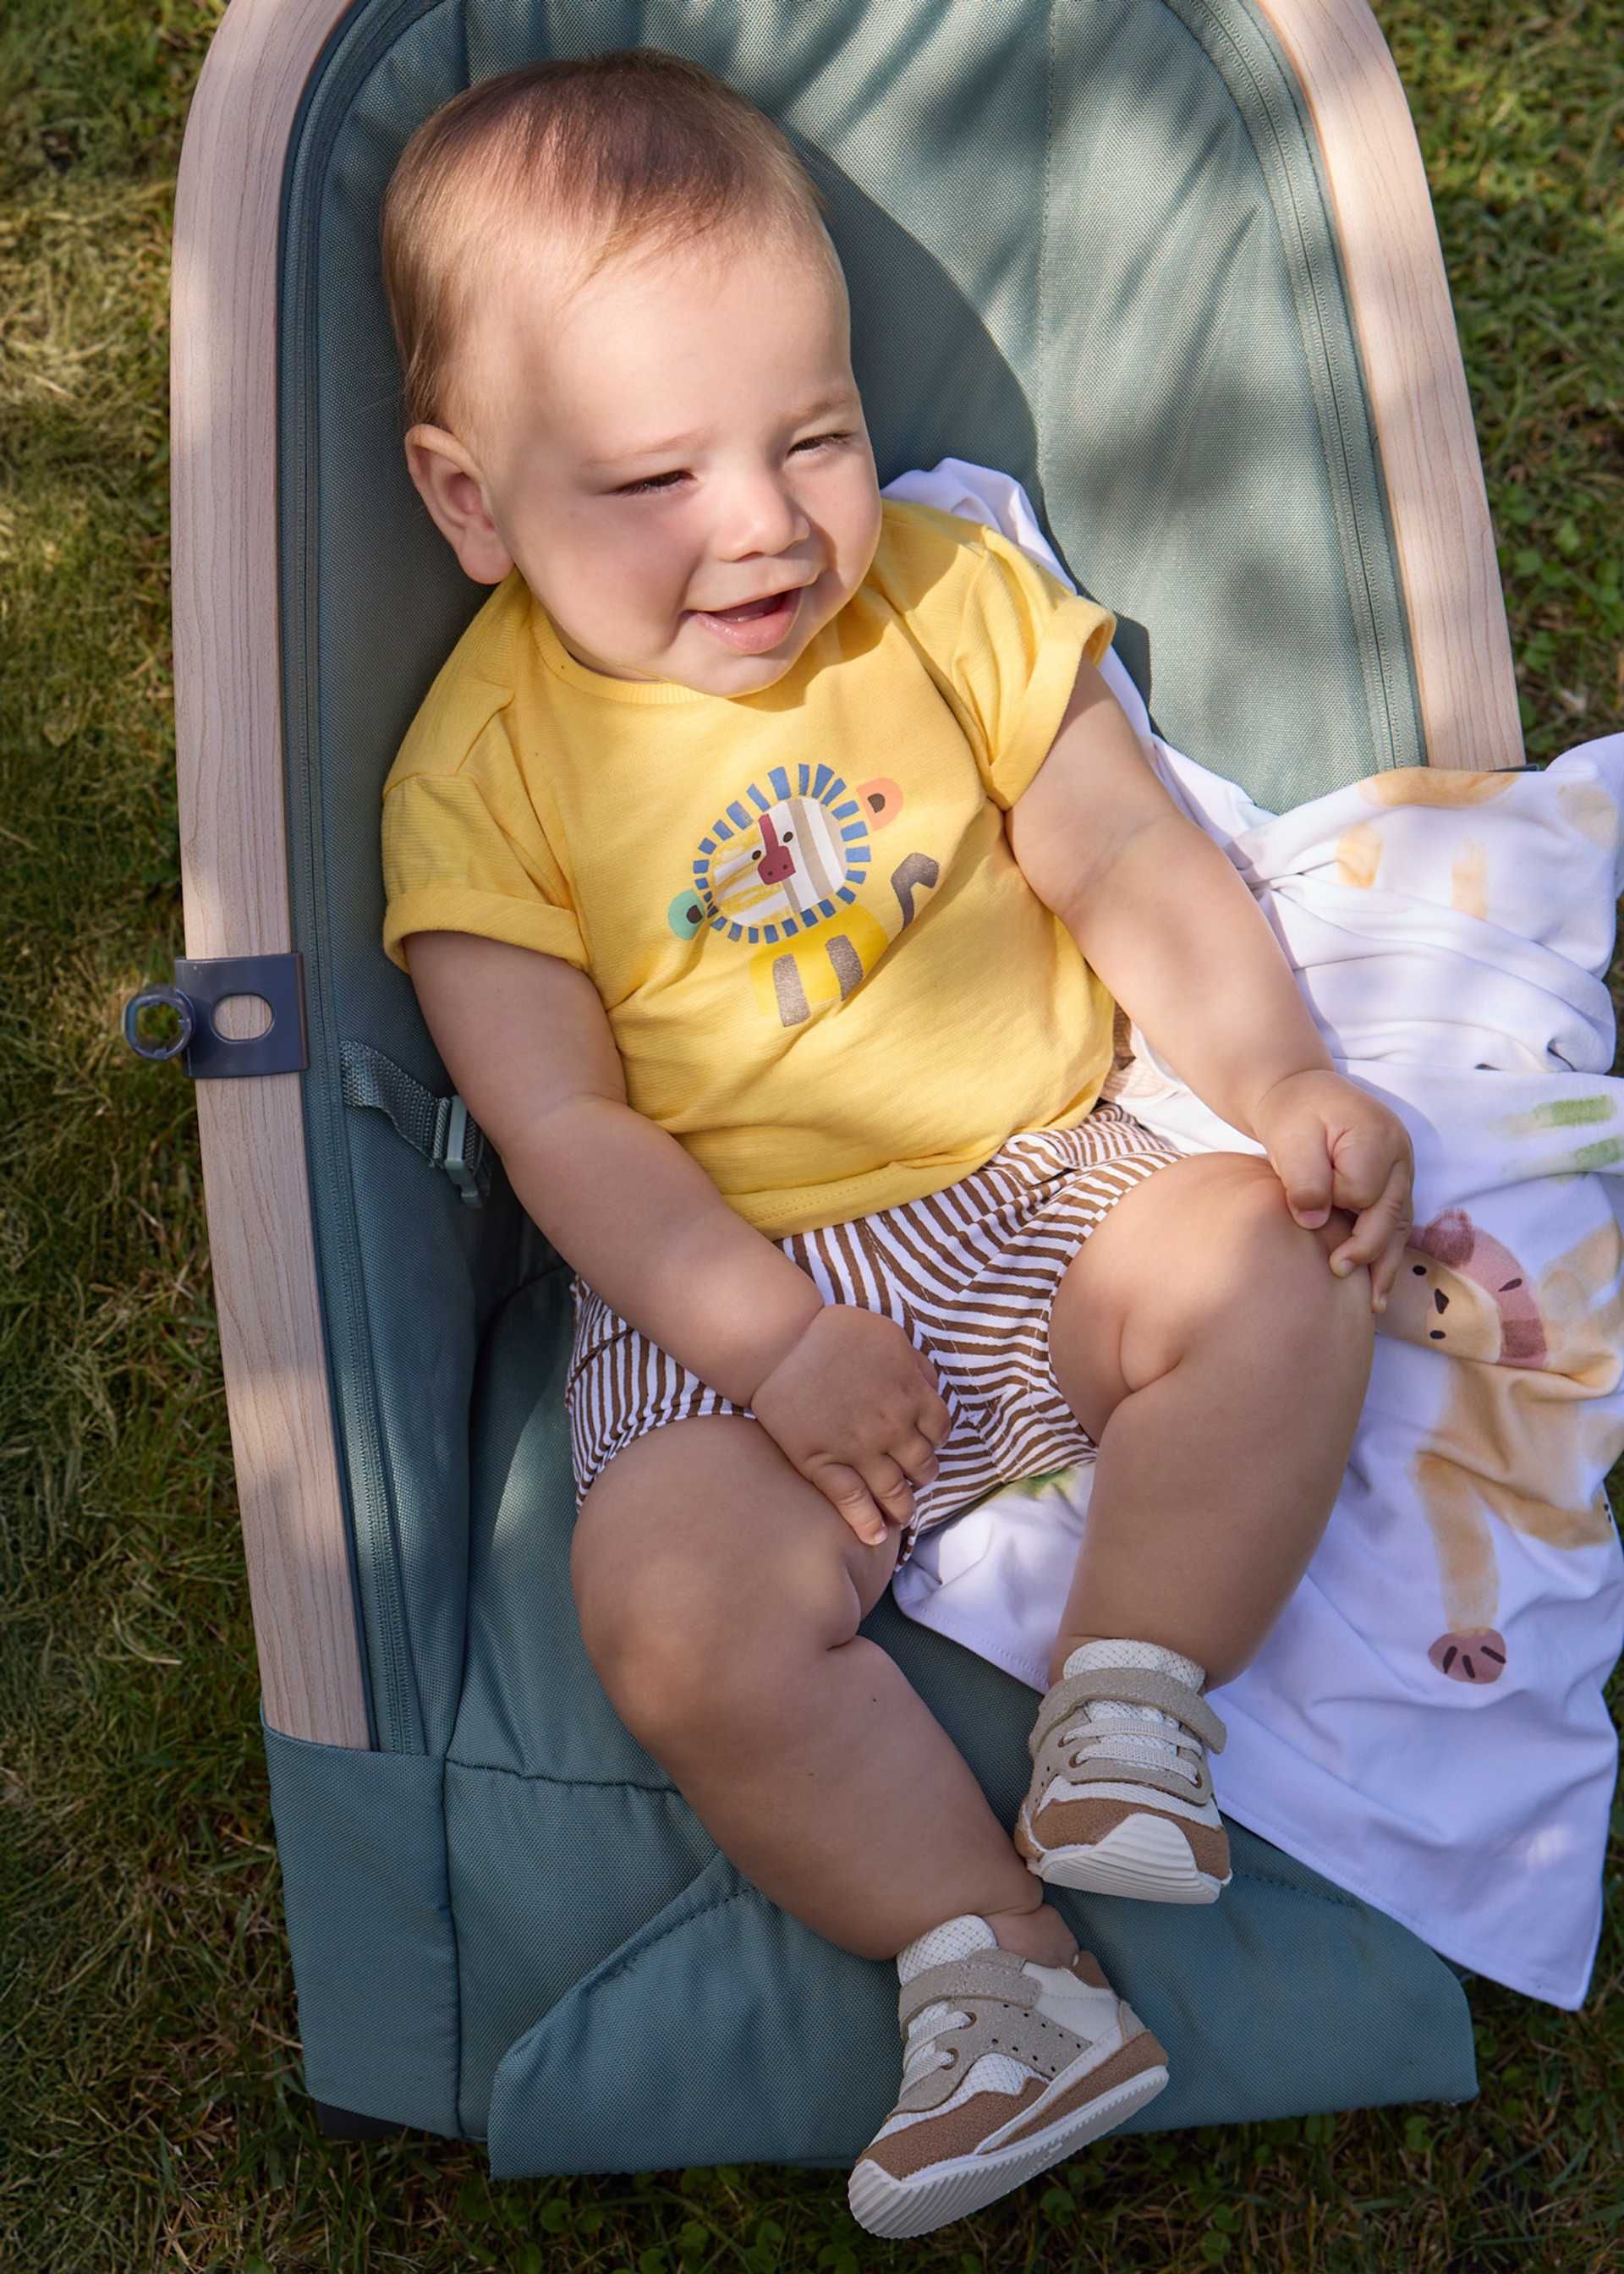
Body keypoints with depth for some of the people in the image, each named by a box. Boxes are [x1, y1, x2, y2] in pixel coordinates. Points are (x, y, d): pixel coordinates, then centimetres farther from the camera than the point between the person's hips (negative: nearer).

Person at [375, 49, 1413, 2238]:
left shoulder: (951, 597, 0)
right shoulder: (488, 765, -7)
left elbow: (1136, 866, 4)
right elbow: (561, 1121, -9)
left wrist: (1287, 1085, -11)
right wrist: (769, 1337, -20)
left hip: (1044, 1194, 3)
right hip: (728, 1304, -2)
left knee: (1280, 1271, -23)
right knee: (677, 1625, -23)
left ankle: (1134, 1684, -12)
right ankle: (995, 1960, -12)